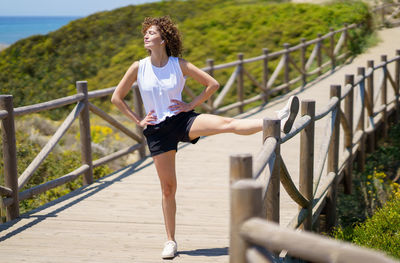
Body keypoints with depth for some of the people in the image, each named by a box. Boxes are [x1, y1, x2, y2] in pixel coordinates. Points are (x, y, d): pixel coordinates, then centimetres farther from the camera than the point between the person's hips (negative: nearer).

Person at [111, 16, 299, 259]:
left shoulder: (179, 64, -3)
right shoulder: (138, 68, -1)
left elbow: (213, 84, 3)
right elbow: (117, 98, 8)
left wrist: (191, 105, -2)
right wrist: (138, 120, 3)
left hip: (182, 120, -1)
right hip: (157, 130, 1)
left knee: (227, 123, -26)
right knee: (168, 187, 3)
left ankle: (278, 123, -40)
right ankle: (171, 241, 14)